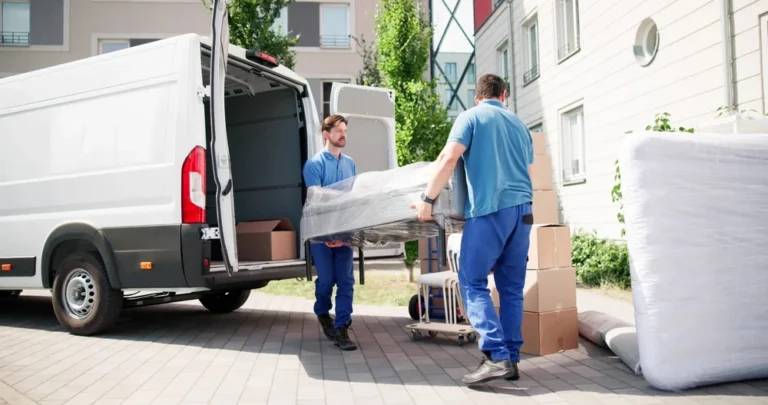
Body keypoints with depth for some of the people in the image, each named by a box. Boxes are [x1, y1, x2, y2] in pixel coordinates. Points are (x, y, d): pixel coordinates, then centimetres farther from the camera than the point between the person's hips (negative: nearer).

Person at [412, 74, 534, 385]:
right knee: (512, 287, 8)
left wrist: (427, 199, -4)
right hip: (522, 208, 6)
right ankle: (511, 358, 9)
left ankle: (497, 355, -14)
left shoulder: (470, 117, 4)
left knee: (473, 282, -3)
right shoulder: (519, 124, 21)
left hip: (489, 209, -6)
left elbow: (448, 158, -9)